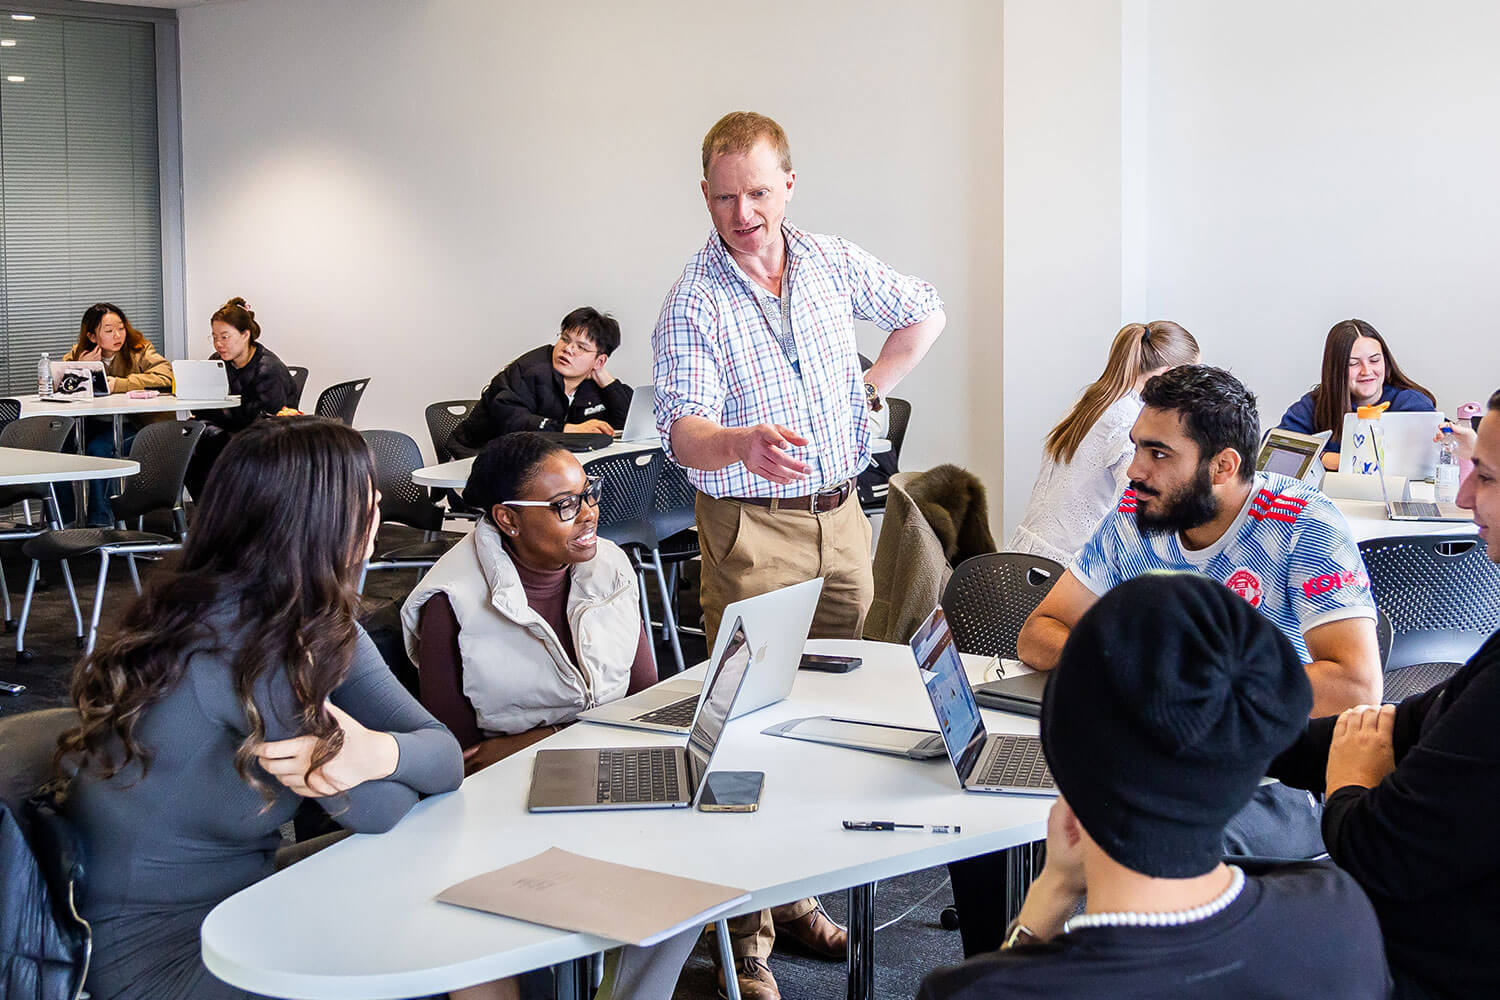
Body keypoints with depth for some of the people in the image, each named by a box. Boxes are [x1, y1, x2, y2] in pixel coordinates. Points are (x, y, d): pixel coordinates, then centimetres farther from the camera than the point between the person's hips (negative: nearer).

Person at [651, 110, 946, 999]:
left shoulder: (834, 265, 5)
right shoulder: (694, 303, -10)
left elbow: (926, 311, 22)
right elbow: (683, 429, -23)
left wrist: (871, 390, 12)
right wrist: (742, 444, -45)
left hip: (842, 518, 5)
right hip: (752, 532, -5)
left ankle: (801, 894, 25)